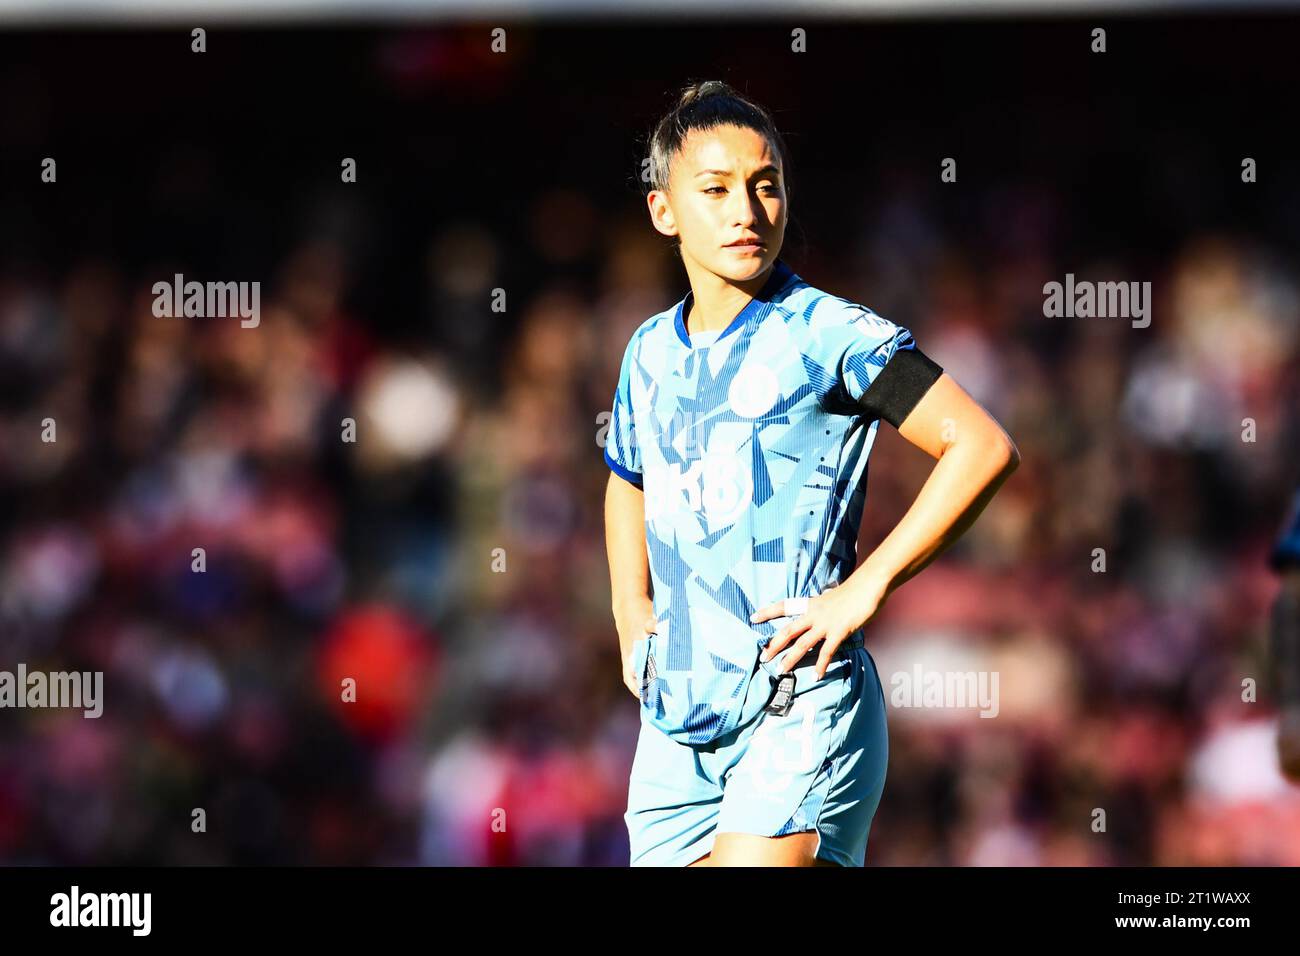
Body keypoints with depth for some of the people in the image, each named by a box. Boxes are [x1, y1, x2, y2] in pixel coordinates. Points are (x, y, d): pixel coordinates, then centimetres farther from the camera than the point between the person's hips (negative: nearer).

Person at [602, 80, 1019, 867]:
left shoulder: (828, 334, -6)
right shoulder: (651, 352, 12)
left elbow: (984, 449, -13)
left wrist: (866, 589, -14)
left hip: (801, 713, -6)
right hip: (676, 722, 6)